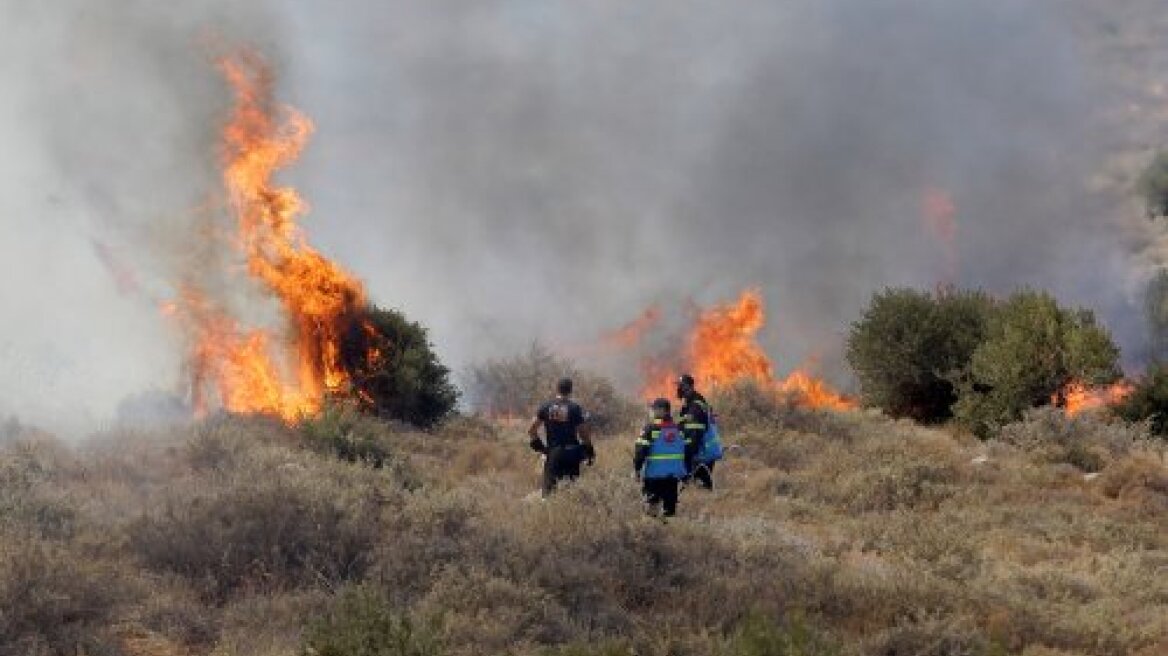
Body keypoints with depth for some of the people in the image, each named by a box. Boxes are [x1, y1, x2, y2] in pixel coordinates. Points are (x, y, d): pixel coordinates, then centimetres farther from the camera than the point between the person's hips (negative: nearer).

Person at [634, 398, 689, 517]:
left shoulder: (650, 429, -8)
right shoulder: (679, 429, 8)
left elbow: (641, 450, -12)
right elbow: (687, 450, 12)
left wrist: (636, 468, -5)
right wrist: (686, 470, 19)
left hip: (654, 473, -4)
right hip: (673, 475, 4)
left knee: (652, 503, 1)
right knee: (670, 505, 10)